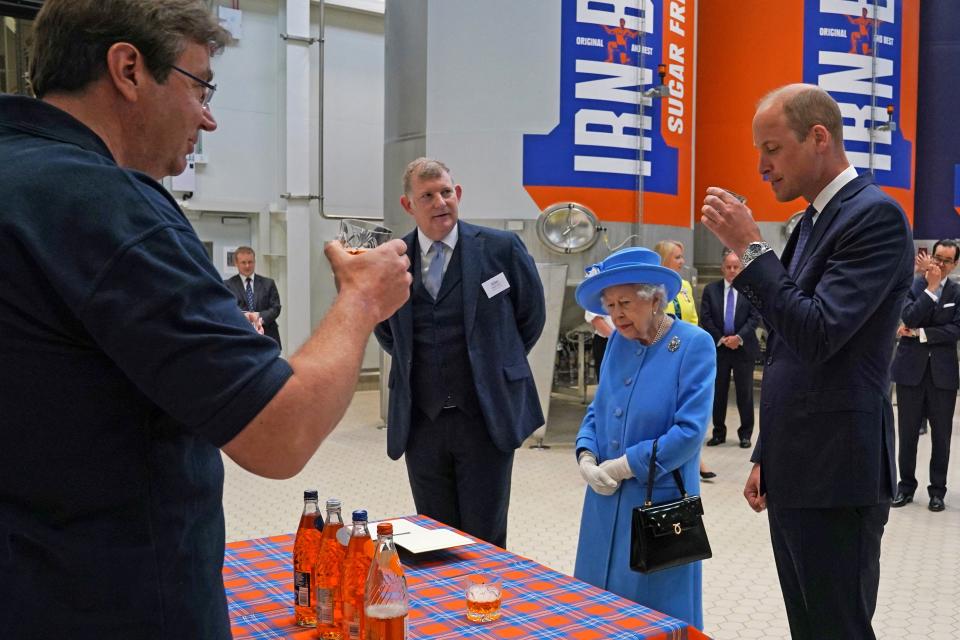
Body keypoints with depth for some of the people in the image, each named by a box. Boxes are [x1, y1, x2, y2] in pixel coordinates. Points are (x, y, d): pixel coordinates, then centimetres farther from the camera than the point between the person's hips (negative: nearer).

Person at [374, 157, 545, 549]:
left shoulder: (501, 248, -5)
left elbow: (531, 314, 9)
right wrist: (411, 365, 11)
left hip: (486, 418, -3)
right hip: (421, 423, 3)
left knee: (485, 540, 6)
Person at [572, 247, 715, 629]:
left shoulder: (694, 344, -13)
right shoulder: (618, 341, 4)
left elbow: (690, 430, -19)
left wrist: (624, 466, -15)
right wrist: (586, 458, -6)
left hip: (659, 500, -6)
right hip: (607, 499, 6)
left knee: (654, 611, 5)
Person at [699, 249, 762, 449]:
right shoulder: (711, 289, 6)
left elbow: (755, 317, -5)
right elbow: (705, 318, 1)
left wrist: (739, 337, -16)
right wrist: (721, 339, -9)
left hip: (743, 348, -2)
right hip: (718, 348, 2)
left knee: (745, 394, 5)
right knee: (717, 393, 7)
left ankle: (745, 434, 15)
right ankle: (719, 432, 18)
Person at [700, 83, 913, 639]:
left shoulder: (875, 215, -12)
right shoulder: (813, 222, 15)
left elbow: (819, 336, -23)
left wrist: (750, 247, -17)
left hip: (835, 473, -9)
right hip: (796, 471, 9)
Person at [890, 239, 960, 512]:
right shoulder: (911, 286, 2)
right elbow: (909, 317, -14)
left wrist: (920, 333, -12)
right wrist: (931, 288, -13)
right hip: (911, 368, 0)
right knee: (908, 432, 7)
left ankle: (937, 490, 18)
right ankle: (906, 485, 20)